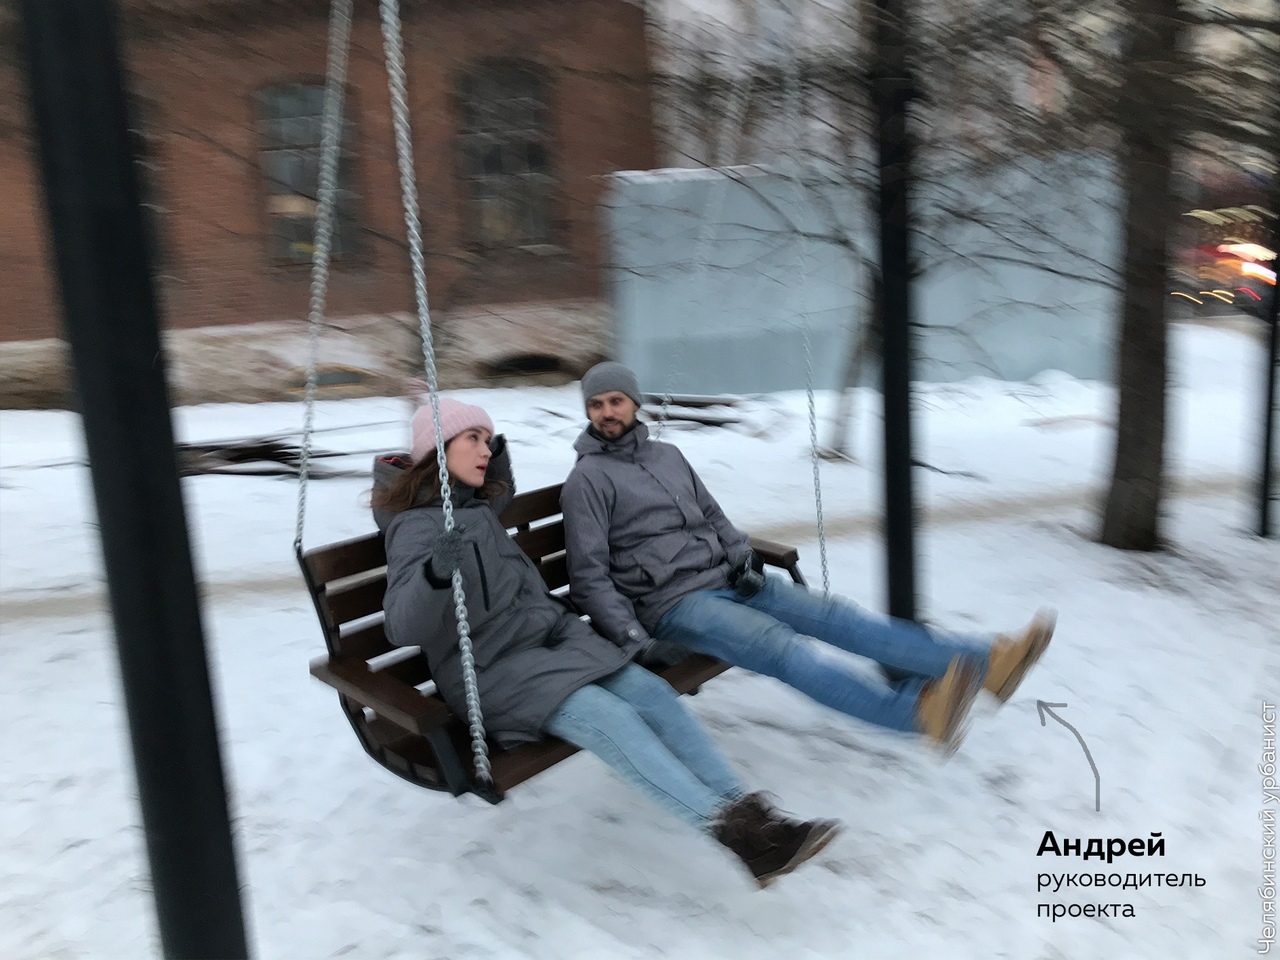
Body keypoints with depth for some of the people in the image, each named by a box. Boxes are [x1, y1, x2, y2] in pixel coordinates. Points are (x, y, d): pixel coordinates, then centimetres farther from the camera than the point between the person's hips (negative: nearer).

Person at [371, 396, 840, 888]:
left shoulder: (477, 505, 15)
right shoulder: (415, 526, -10)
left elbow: (500, 492, 43)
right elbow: (403, 627, -25)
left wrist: (496, 460, 21)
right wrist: (436, 574, -45)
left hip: (552, 636, 8)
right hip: (492, 669, -8)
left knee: (651, 691, -16)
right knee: (610, 718, -29)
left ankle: (749, 810, -20)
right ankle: (732, 828, -34)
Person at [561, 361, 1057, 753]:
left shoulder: (666, 454, 17)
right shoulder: (587, 480, -4)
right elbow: (588, 577, -9)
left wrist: (743, 560, 3)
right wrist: (633, 639, -18)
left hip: (727, 580, 7)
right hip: (674, 603, -7)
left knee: (831, 614, -10)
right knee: (780, 644, -31)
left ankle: (986, 661, -17)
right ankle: (916, 710, -51)